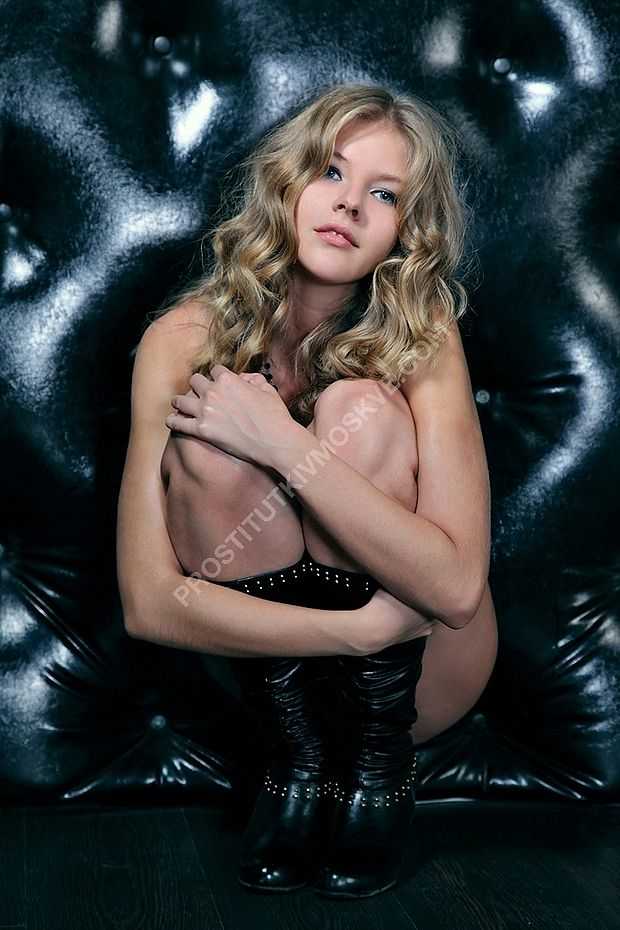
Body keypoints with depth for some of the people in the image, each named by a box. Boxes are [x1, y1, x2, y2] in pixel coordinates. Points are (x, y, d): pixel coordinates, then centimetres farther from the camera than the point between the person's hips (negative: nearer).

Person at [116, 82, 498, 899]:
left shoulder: (422, 337, -17)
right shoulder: (187, 338, -16)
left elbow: (457, 584, -28)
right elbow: (149, 601, -21)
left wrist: (285, 443, -33)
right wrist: (365, 628, -28)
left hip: (416, 671, 0)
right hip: (268, 656, 1)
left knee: (359, 409, -25)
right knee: (212, 439, -25)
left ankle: (381, 756, -9)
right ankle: (300, 753, -9)